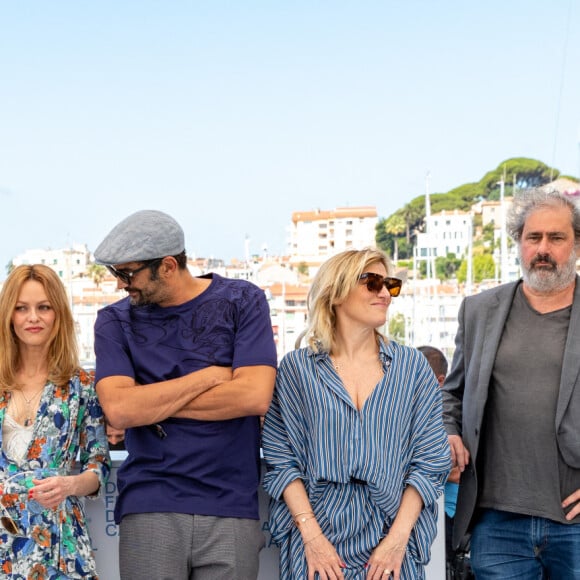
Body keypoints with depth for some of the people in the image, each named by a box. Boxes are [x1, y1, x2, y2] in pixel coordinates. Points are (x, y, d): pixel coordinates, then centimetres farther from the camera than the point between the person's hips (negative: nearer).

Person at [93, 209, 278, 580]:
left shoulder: (243, 301, 1)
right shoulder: (115, 321, 5)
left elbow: (255, 396, -12)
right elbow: (118, 410, -10)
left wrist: (153, 403, -7)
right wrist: (211, 375, -8)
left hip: (232, 510, -1)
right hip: (149, 509, 1)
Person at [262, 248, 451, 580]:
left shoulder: (413, 367, 3)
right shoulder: (297, 368, 0)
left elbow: (430, 461, 0)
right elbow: (281, 458, -1)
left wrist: (398, 538, -9)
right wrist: (311, 535, -11)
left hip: (389, 542, 1)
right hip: (316, 539, -1)